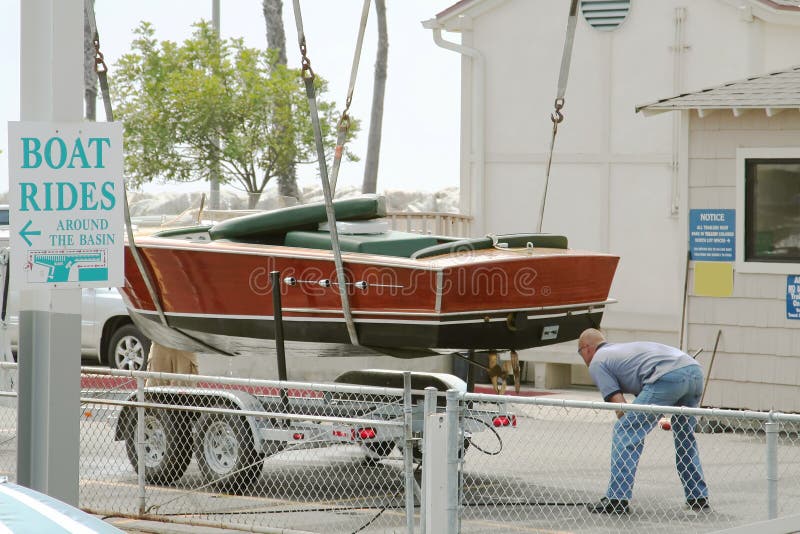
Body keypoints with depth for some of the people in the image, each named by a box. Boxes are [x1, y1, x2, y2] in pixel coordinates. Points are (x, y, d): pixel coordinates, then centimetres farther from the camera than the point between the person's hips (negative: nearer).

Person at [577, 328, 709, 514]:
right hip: (695, 370, 8)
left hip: (667, 377, -8)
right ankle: (699, 497, 28)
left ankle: (617, 499, -6)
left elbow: (619, 404, 6)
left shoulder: (596, 362, 15)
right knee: (685, 438, 27)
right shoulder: (622, 348, 39)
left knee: (623, 431, -2)